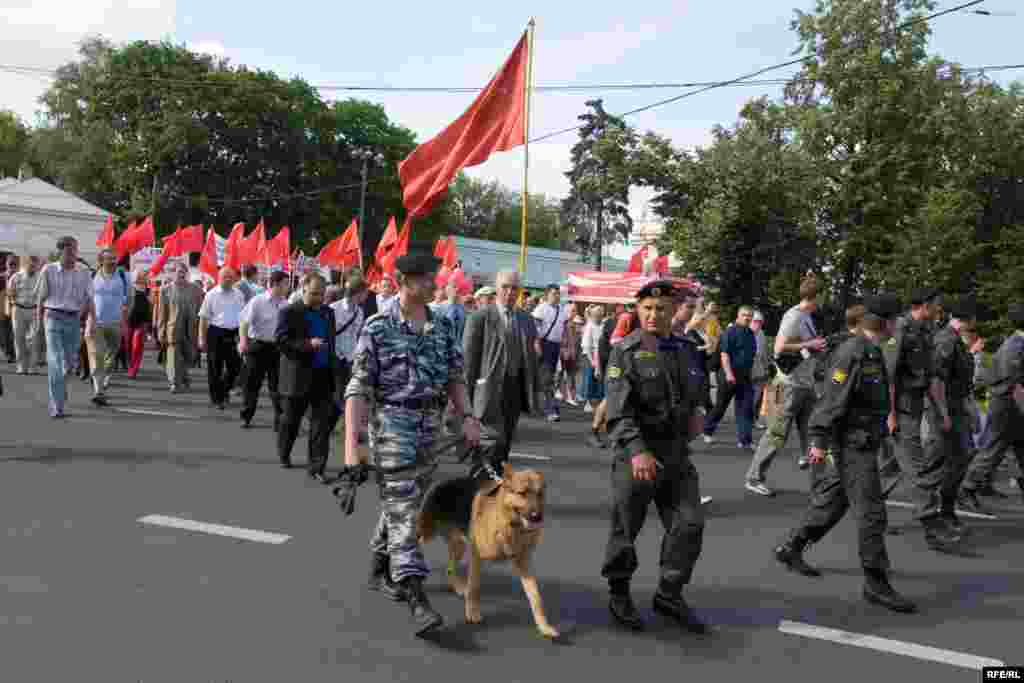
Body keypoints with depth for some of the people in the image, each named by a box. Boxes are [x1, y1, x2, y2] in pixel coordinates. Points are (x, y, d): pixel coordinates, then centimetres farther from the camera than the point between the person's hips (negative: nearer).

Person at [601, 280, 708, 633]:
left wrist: (695, 411, 7)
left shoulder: (681, 351, 11)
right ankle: (619, 593, 26)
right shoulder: (626, 352, -10)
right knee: (625, 528, 7)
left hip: (677, 455, 6)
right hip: (636, 454, -6)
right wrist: (637, 450, -29)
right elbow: (619, 410, -18)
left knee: (689, 524, 4)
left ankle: (669, 594, 21)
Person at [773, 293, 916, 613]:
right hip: (852, 446, -10)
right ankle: (876, 584, 0)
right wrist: (820, 442, -23)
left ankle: (790, 548, 29)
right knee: (871, 513, -7)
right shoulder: (852, 354, -18)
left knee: (832, 502, 17)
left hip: (863, 445, 10)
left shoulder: (872, 353, 13)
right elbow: (833, 400, -22)